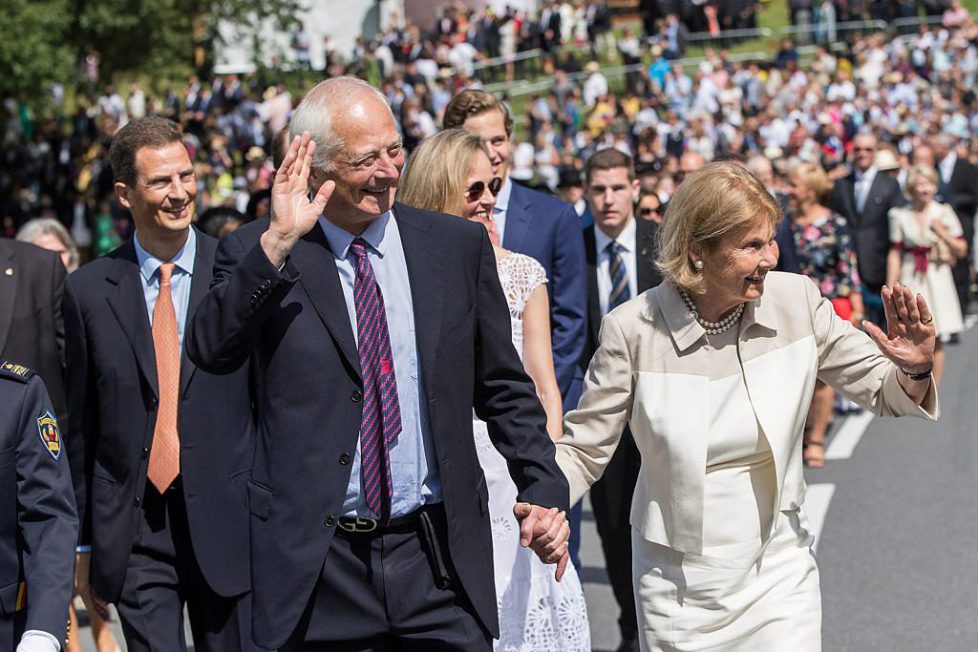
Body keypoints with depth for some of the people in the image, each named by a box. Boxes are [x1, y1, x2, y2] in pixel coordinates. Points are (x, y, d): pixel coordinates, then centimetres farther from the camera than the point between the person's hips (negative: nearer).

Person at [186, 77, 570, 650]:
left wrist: (545, 491, 2)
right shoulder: (258, 254, 1)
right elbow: (211, 352, -15)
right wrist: (277, 241, -22)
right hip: (316, 567, -1)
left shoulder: (459, 246, 7)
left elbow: (504, 388, 12)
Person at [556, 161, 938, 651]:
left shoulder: (796, 302, -7)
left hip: (778, 574, 1)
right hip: (677, 587, -1)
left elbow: (884, 394, 4)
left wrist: (915, 370, -18)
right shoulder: (633, 329, -13)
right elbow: (583, 449, -4)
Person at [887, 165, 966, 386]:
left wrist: (943, 233, -12)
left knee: (935, 341, 4)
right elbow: (895, 254, 2)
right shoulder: (900, 216, 1)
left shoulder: (943, 213, 2)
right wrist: (891, 288, -1)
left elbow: (962, 250, 5)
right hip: (910, 280, -1)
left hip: (937, 278, 1)